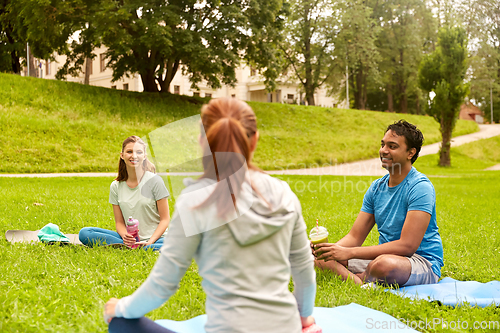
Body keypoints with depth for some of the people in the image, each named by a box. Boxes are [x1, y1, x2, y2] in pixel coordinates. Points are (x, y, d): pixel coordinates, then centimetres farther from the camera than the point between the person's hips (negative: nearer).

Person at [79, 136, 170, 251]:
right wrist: (125, 236, -16)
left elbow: (165, 219, -4)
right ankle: (128, 245, -25)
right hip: (130, 239, 3)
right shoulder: (116, 186, 7)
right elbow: (119, 222, 8)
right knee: (84, 233, -16)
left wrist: (150, 242, -19)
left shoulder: (154, 181, -3)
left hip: (154, 238, -3)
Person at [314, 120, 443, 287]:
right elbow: (355, 237, 6)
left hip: (423, 262, -7)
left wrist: (349, 252, -27)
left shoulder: (420, 187, -16)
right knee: (320, 256, -5)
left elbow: (407, 246, -25)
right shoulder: (376, 187, 8)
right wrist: (332, 248, -18)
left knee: (384, 264, -41)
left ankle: (356, 279, -11)